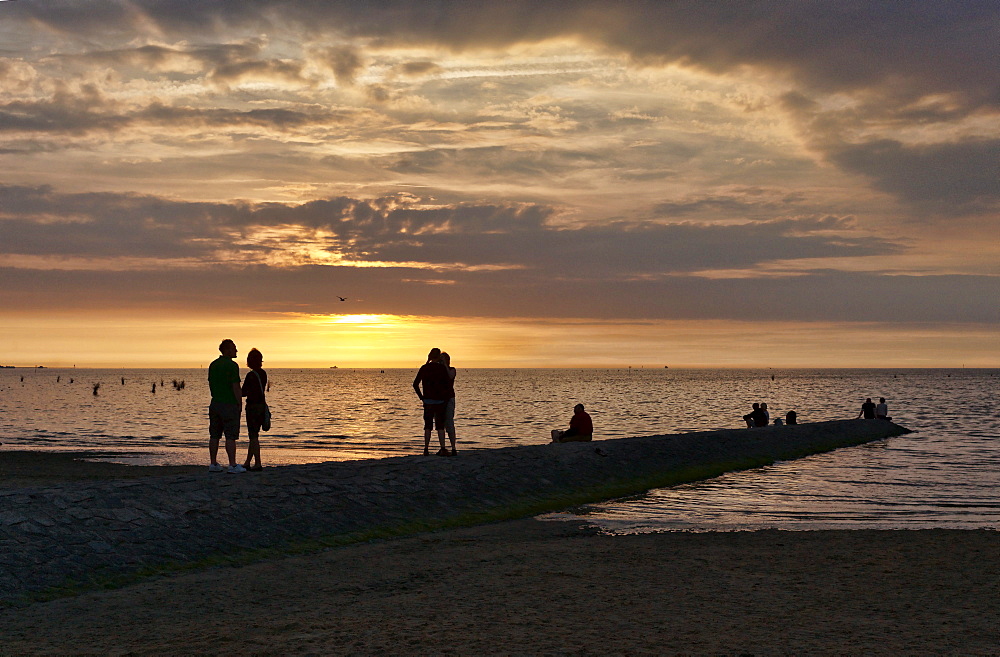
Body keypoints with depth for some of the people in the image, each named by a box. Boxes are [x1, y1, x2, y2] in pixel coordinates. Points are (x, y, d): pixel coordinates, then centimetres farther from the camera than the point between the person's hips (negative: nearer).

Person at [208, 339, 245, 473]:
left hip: (215, 403, 7)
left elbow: (210, 384, 16)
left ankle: (213, 464, 13)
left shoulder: (213, 365, 10)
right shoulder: (232, 365, -13)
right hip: (230, 404, -7)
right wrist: (240, 404, -8)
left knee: (214, 435, 10)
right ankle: (232, 465, -5)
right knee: (230, 436, -5)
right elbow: (236, 387, -16)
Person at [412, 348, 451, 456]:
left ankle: (426, 449, 5)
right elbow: (448, 384, -10)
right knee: (440, 425, 4)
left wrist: (421, 396, 9)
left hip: (428, 401, 2)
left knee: (428, 425, 8)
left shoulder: (424, 368, 2)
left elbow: (415, 384, 2)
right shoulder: (442, 368, -7)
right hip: (440, 401, -2)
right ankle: (443, 449, -2)